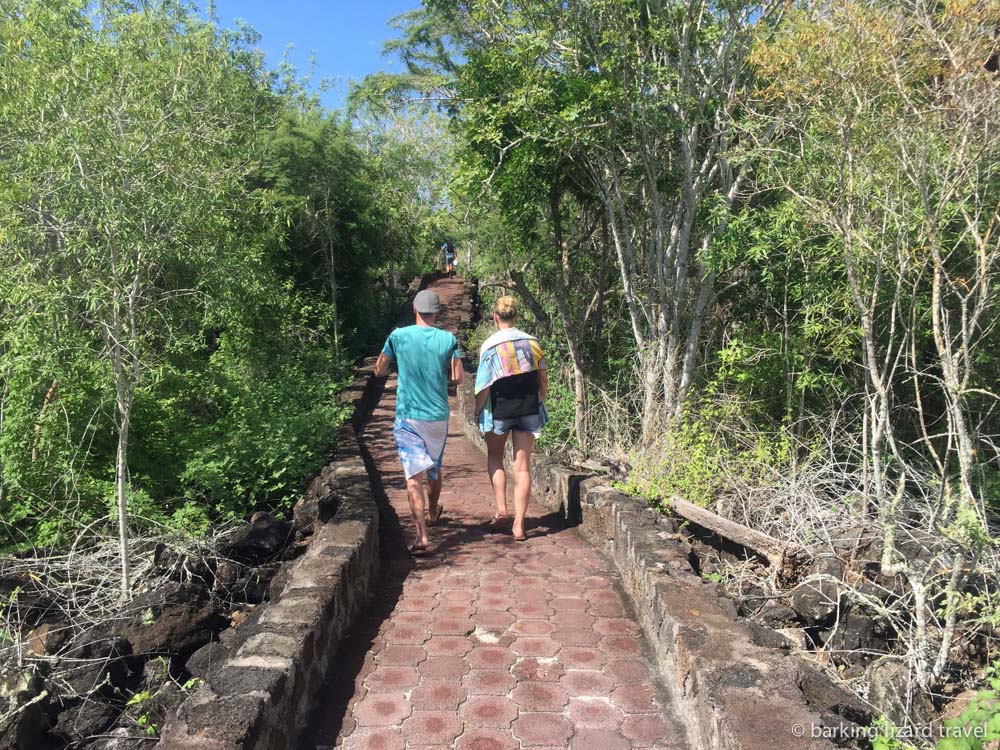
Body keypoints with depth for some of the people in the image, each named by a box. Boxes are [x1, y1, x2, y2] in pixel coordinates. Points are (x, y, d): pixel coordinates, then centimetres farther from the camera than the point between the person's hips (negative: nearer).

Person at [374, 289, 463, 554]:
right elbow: (458, 377, -4)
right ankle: (432, 514, 45)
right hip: (438, 415, 2)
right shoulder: (448, 339, -4)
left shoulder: (398, 336, -5)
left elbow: (379, 371, 4)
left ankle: (422, 535, -15)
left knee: (414, 475, -4)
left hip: (408, 416, -2)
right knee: (434, 468, 24)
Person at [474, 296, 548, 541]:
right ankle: (519, 525, 6)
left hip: (500, 410, -3)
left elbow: (484, 385, -10)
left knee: (494, 456, 22)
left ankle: (501, 508, 10)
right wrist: (539, 402, 19)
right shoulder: (531, 342, 3)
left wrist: (477, 410, 3)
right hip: (529, 409, 3)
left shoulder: (490, 346, -9)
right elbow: (543, 379, 5)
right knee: (522, 466, 5)